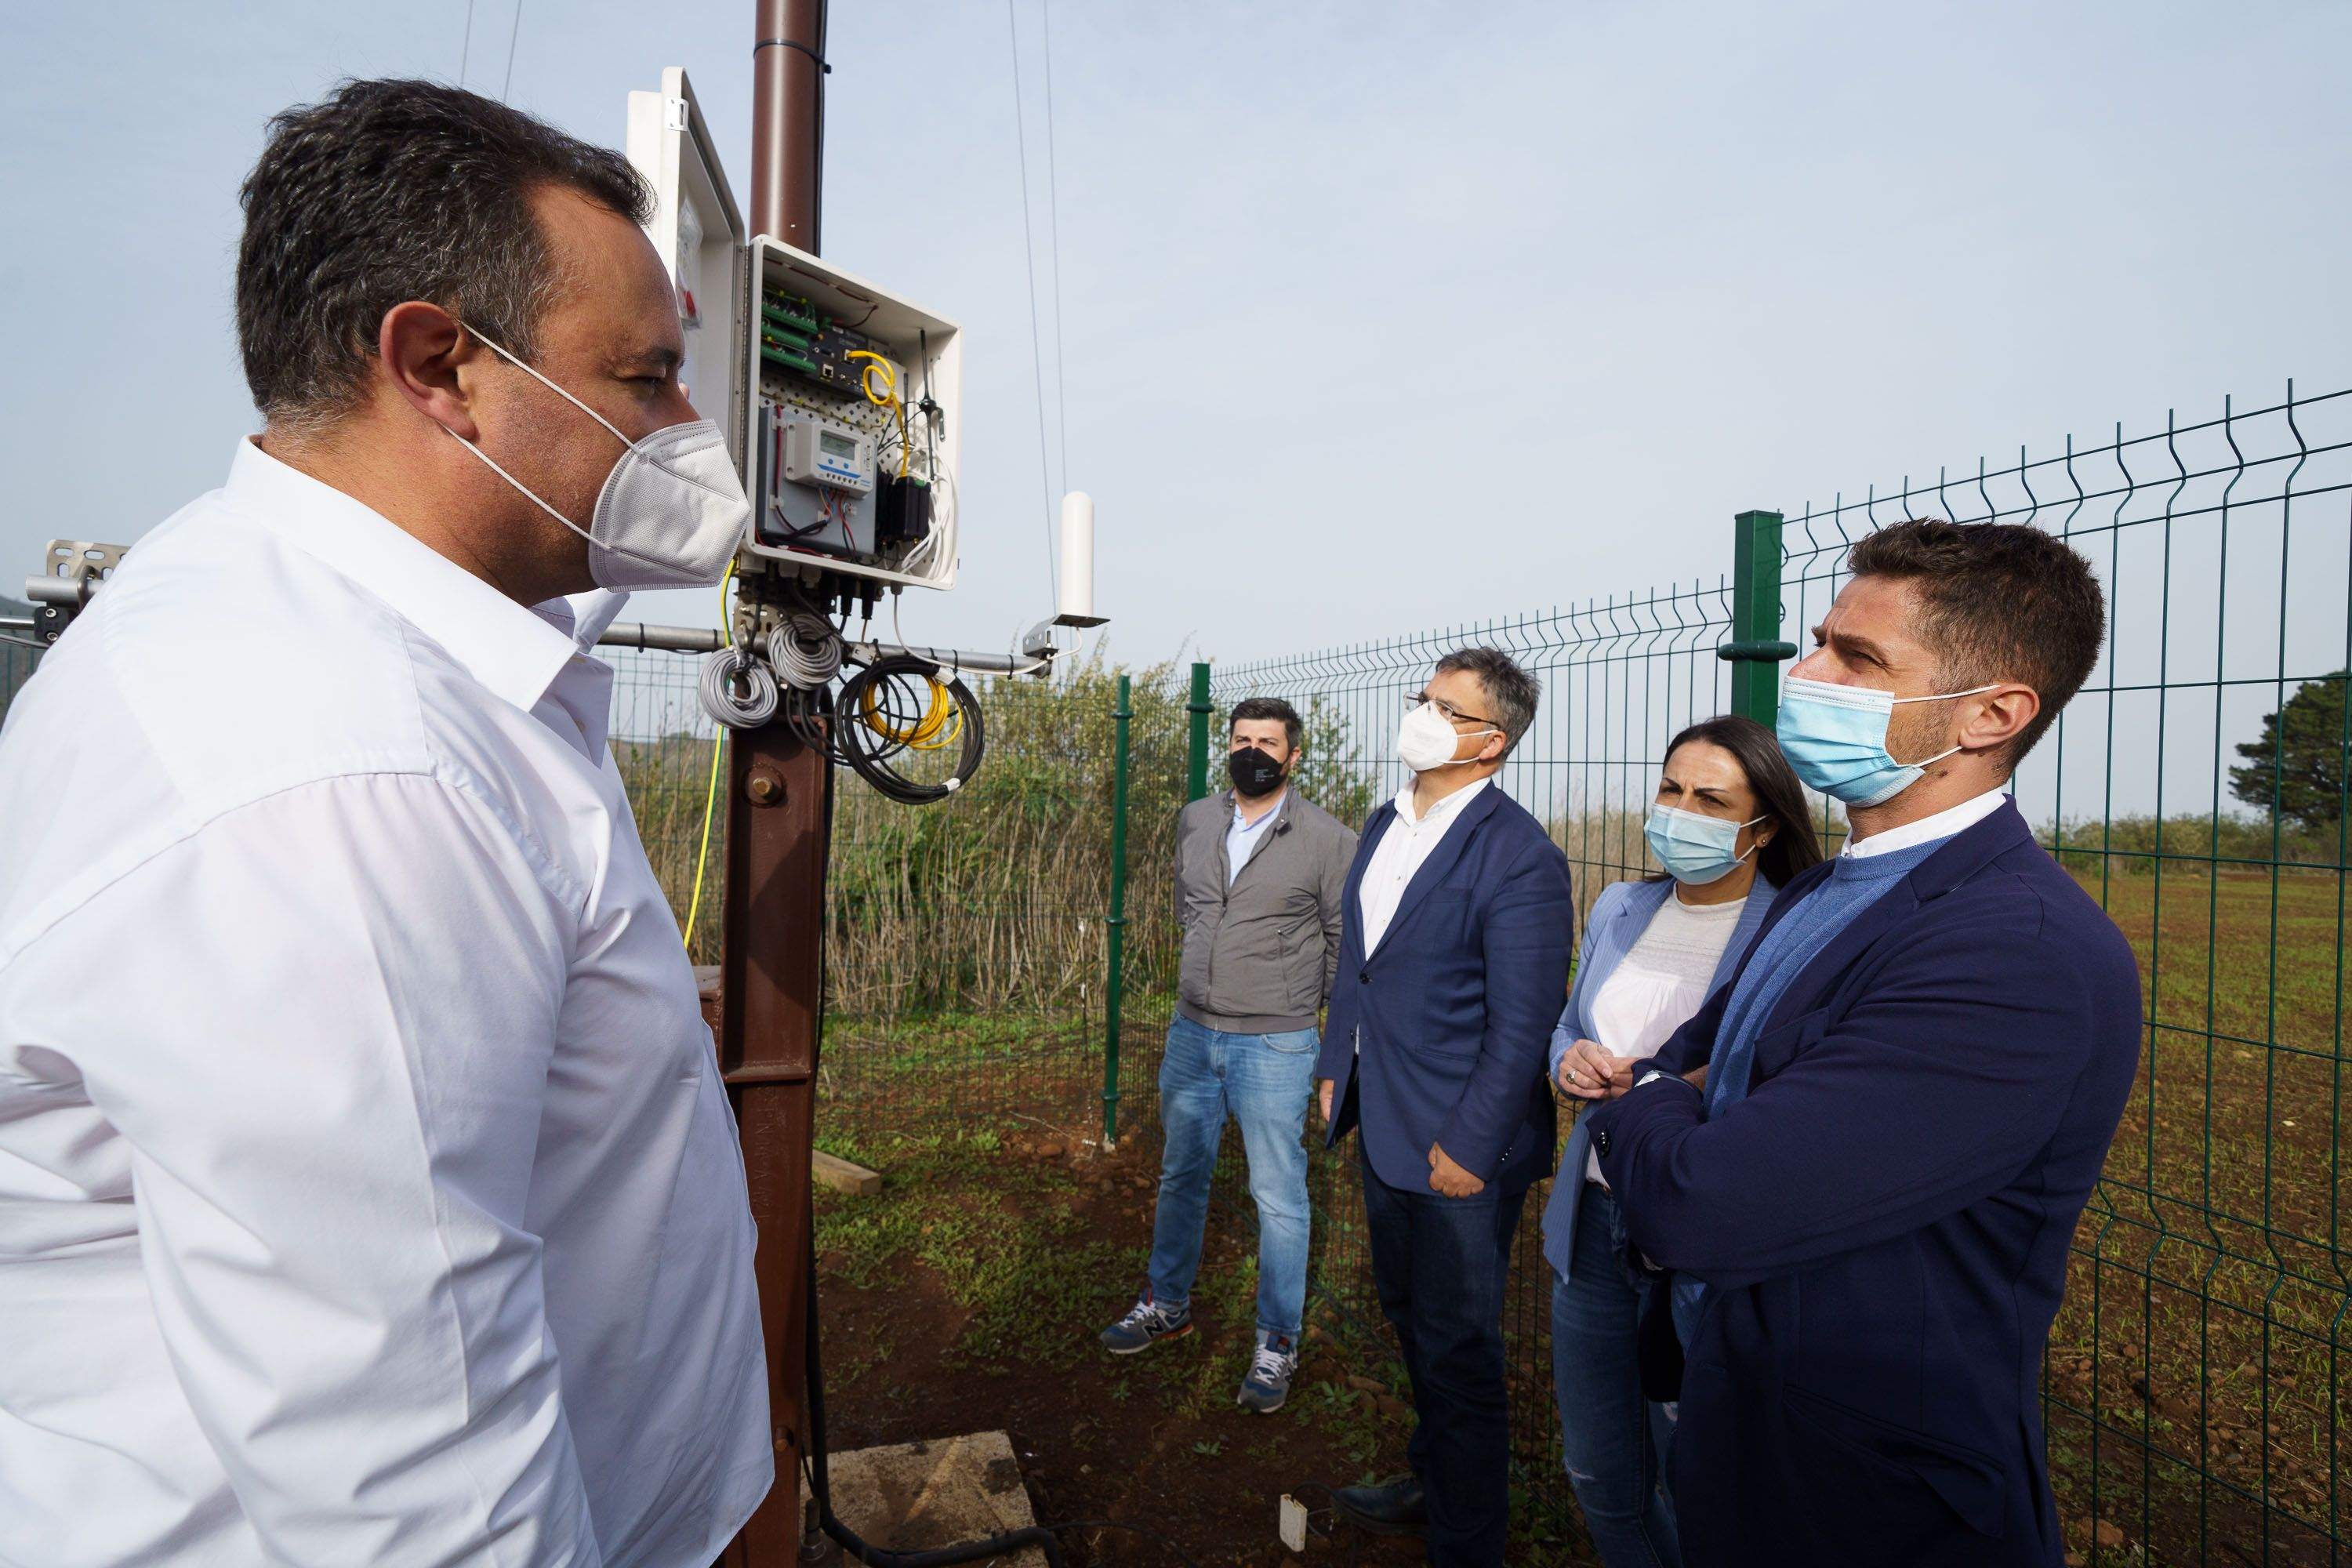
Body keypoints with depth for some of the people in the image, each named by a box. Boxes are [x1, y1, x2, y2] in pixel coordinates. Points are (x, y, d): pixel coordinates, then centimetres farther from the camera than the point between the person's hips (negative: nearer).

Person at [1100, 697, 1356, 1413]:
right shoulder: (1194, 821, 3)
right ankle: (1167, 1305, 39)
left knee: (1278, 1198, 4)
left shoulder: (1327, 838, -10)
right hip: (1191, 1033, 5)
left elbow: (1344, 947, -5)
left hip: (1275, 1045, -5)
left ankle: (1278, 1343, 23)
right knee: (1180, 1177, 19)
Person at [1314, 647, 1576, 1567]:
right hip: (1382, 1129, 8)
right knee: (1408, 1317, 25)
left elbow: (1523, 1026, -19)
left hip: (1456, 1146, -8)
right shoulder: (1385, 825, 5)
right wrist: (1336, 1069, 14)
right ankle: (1432, 1485, 48)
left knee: (1457, 1353, 9)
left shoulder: (1519, 858, -20)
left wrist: (1469, 1147, -17)